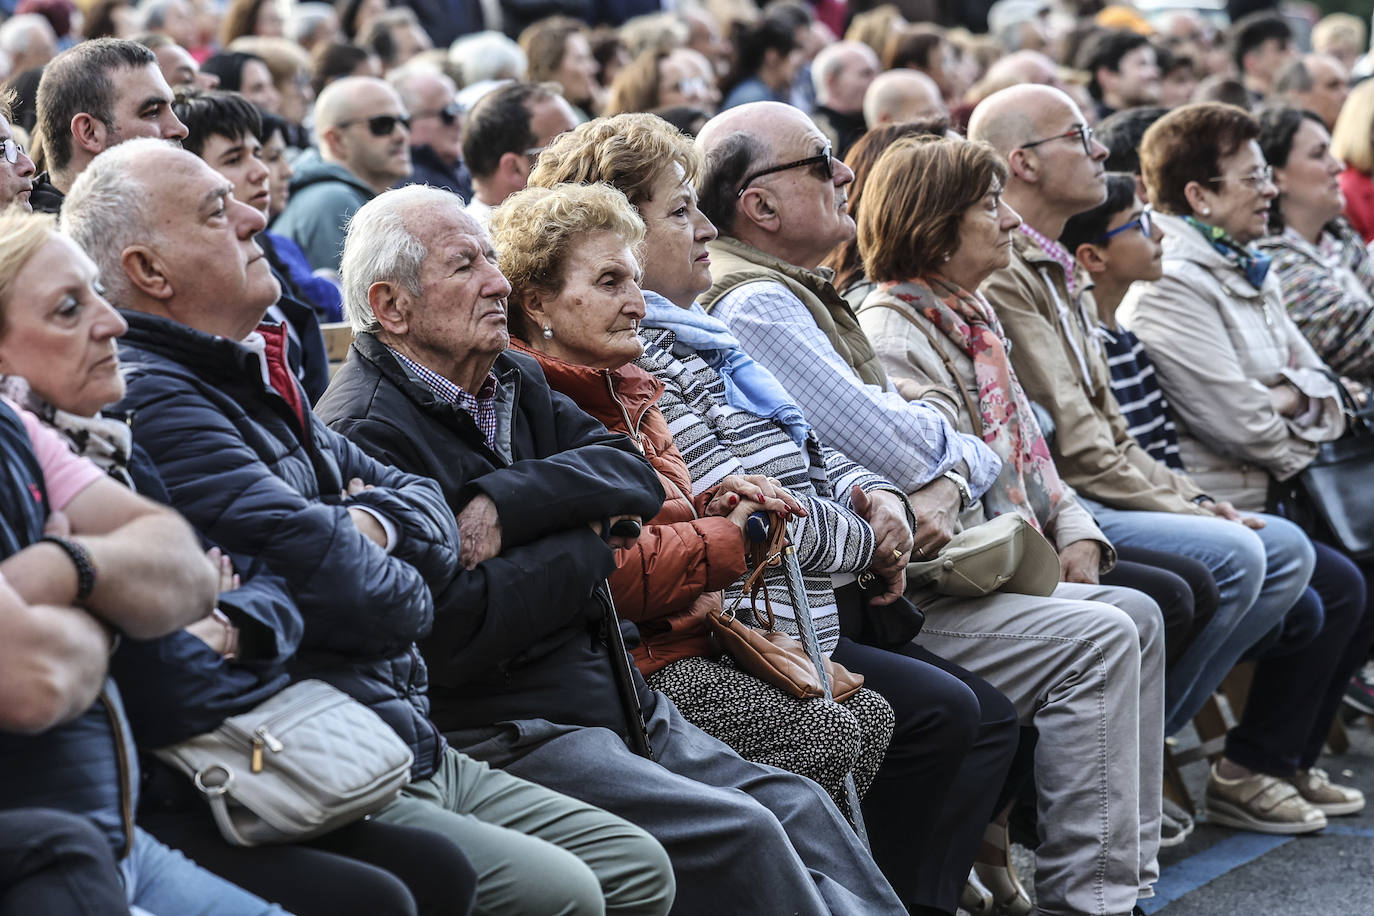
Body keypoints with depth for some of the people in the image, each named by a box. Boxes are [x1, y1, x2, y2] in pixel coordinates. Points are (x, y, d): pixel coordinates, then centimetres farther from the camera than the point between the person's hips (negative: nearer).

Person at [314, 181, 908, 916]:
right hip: (503, 737, -9)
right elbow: (455, 630, -21)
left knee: (798, 807, -2)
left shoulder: (514, 382, 16)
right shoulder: (367, 432, -13)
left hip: (621, 706, 9)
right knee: (738, 836, -21)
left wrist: (508, 503, -14)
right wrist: (589, 549, -6)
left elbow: (634, 477, 3)